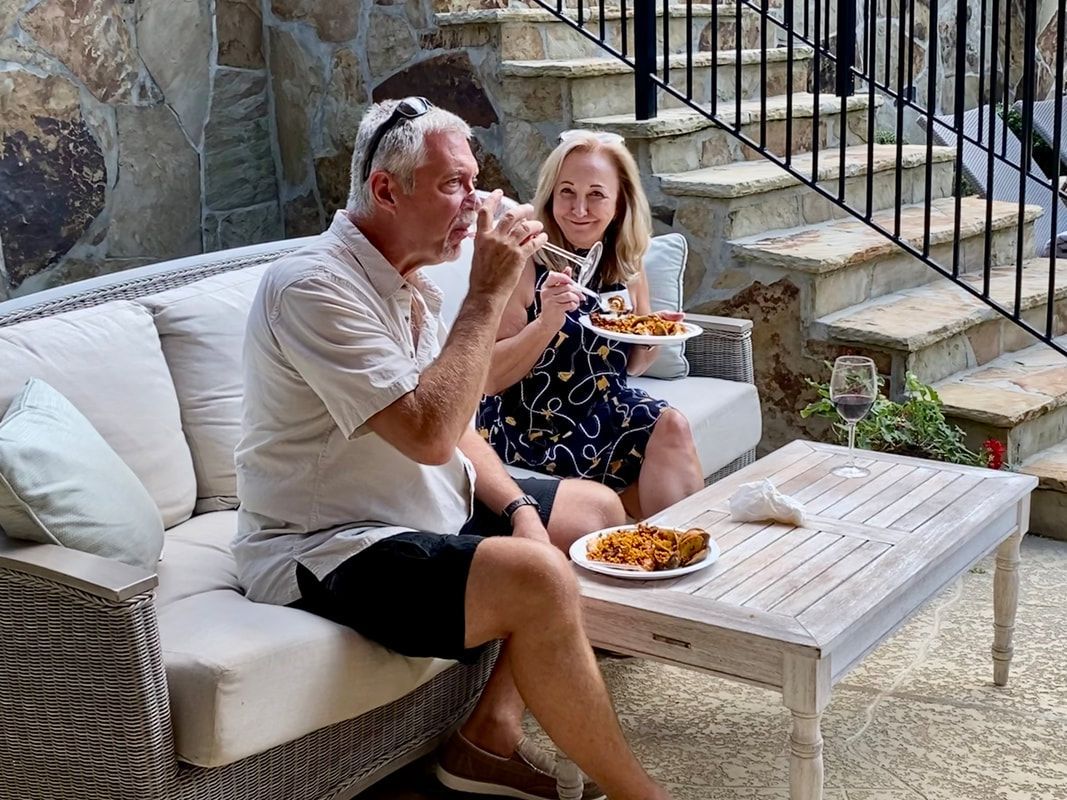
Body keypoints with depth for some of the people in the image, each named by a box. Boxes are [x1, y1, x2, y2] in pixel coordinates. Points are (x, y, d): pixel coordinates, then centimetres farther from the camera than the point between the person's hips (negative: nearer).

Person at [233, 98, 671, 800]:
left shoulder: (405, 283, 9)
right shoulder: (317, 287, -21)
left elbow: (453, 426, 14)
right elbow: (430, 433, -30)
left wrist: (518, 507, -3)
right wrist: (489, 295, -23)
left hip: (428, 509, 11)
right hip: (326, 550, -10)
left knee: (598, 509, 14)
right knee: (538, 580, -31)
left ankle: (492, 735, 5)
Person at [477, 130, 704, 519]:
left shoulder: (627, 267, 3)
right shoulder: (526, 264, -14)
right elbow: (490, 379, -17)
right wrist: (547, 322, -29)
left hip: (604, 410, 6)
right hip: (531, 427, -5)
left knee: (671, 425, -21)